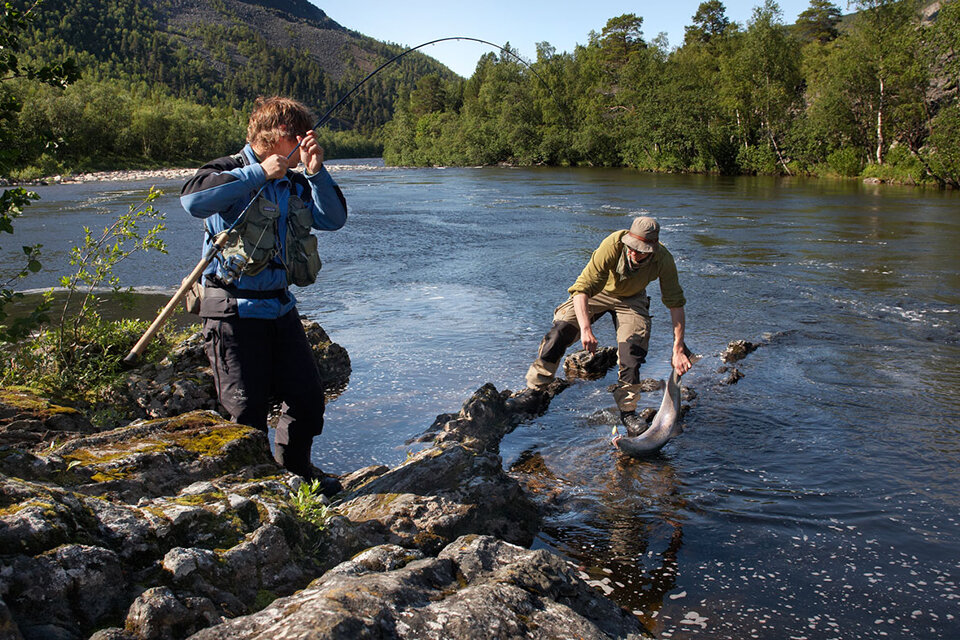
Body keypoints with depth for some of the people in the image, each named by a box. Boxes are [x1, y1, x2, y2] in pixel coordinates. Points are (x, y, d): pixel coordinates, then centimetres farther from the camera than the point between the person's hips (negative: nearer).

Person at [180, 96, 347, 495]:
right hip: (235, 310, -7)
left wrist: (316, 171, -10)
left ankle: (294, 469, 35)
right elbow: (193, 201, -29)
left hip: (280, 308, 7)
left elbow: (333, 220, 3)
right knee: (247, 410, -1)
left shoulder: (293, 184, 14)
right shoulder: (230, 173, -8)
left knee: (307, 397, 12)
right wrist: (259, 173, -26)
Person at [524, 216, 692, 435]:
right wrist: (586, 329, -48)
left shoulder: (663, 260, -30)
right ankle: (533, 389, -4)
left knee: (632, 352, -17)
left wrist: (678, 349, -23)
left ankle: (628, 411, 2)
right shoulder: (613, 245, -38)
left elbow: (676, 303, -20)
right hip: (597, 292, -1)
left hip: (632, 300, 1)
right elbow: (582, 288, -38)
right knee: (560, 331, -18)